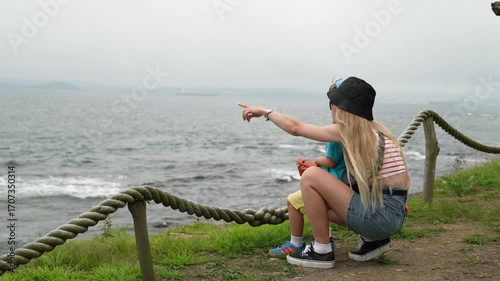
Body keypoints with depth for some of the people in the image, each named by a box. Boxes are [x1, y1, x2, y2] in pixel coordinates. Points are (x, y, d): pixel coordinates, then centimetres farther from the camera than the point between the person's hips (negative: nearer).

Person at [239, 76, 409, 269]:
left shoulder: (348, 130, -12)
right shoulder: (373, 129, 12)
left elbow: (296, 127, -4)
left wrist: (265, 111, 8)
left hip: (382, 215, -9)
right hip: (391, 213, 9)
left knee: (310, 177, -11)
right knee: (319, 201, 21)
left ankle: (321, 251, -1)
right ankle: (373, 240, 17)